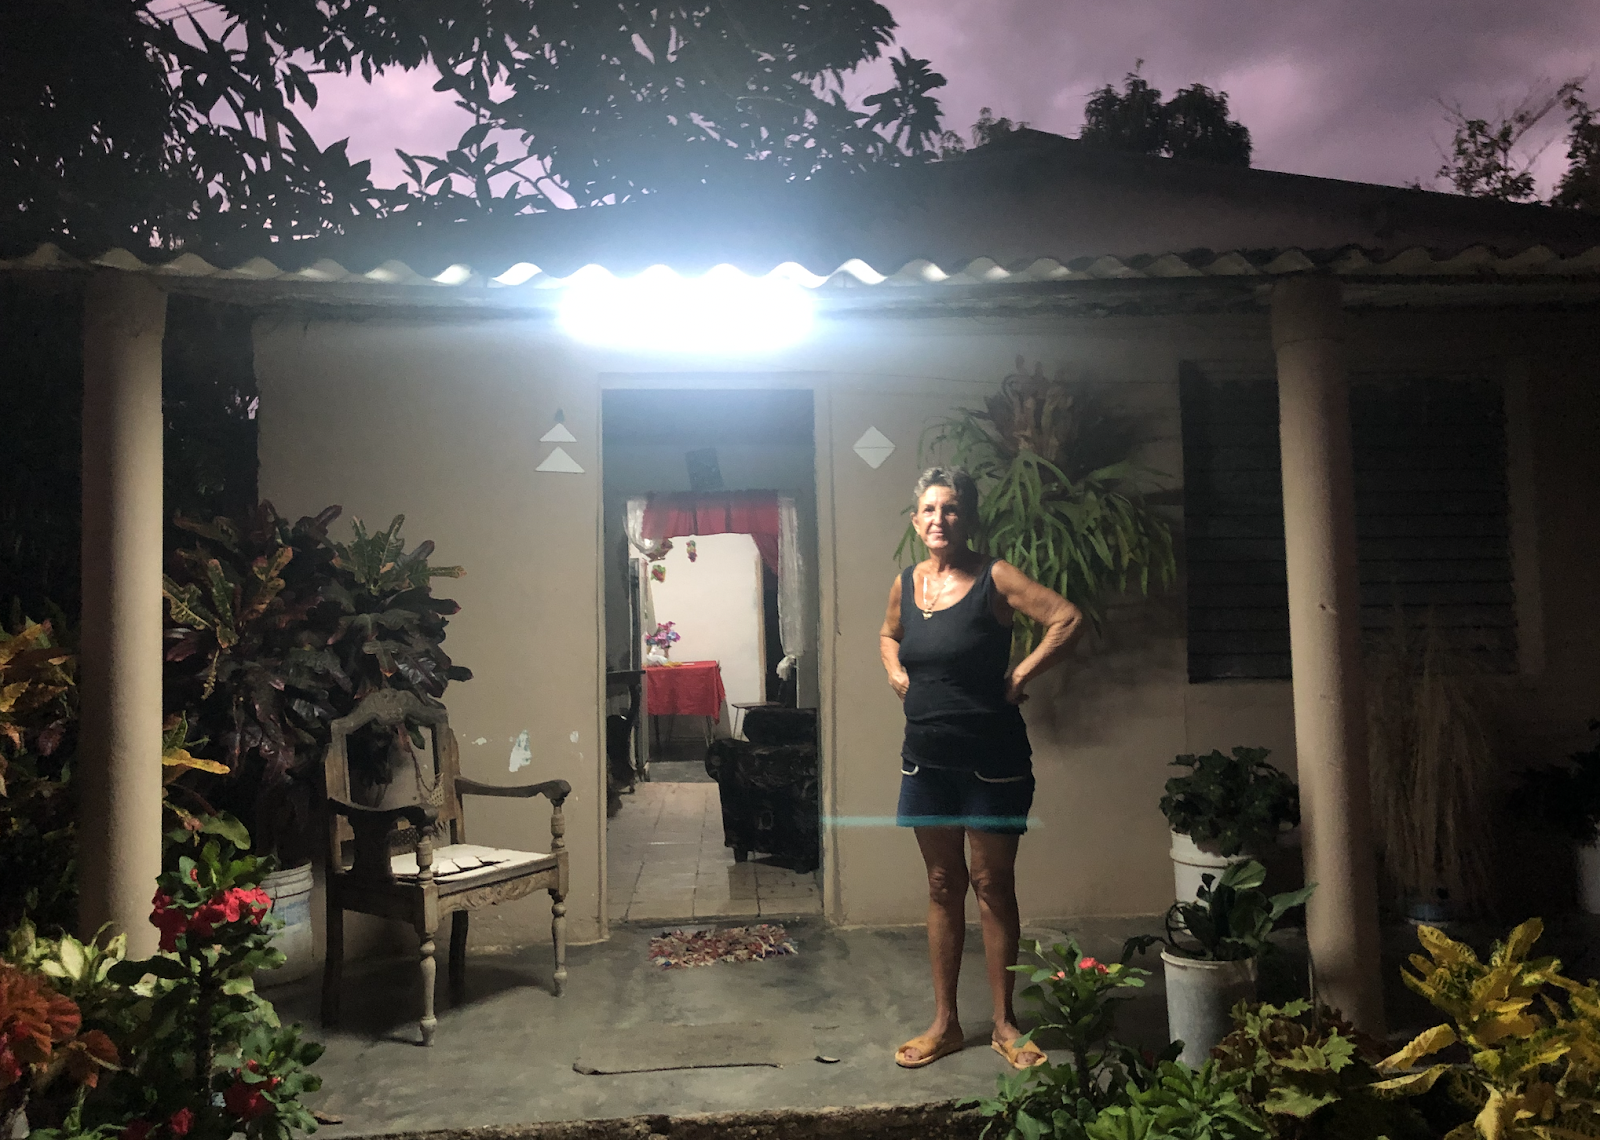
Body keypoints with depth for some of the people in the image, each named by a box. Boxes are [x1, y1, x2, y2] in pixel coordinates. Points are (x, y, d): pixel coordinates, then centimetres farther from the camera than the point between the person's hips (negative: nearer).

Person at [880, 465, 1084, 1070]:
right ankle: (944, 1023, 24)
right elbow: (889, 634, 25)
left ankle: (1004, 1023, 22)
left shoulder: (995, 578, -11)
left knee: (993, 885, 6)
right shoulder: (906, 583, 5)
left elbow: (1069, 619, -19)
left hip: (992, 759, -5)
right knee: (942, 885, 13)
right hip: (927, 758, 5)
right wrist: (896, 672, 7)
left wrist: (1020, 675, -18)